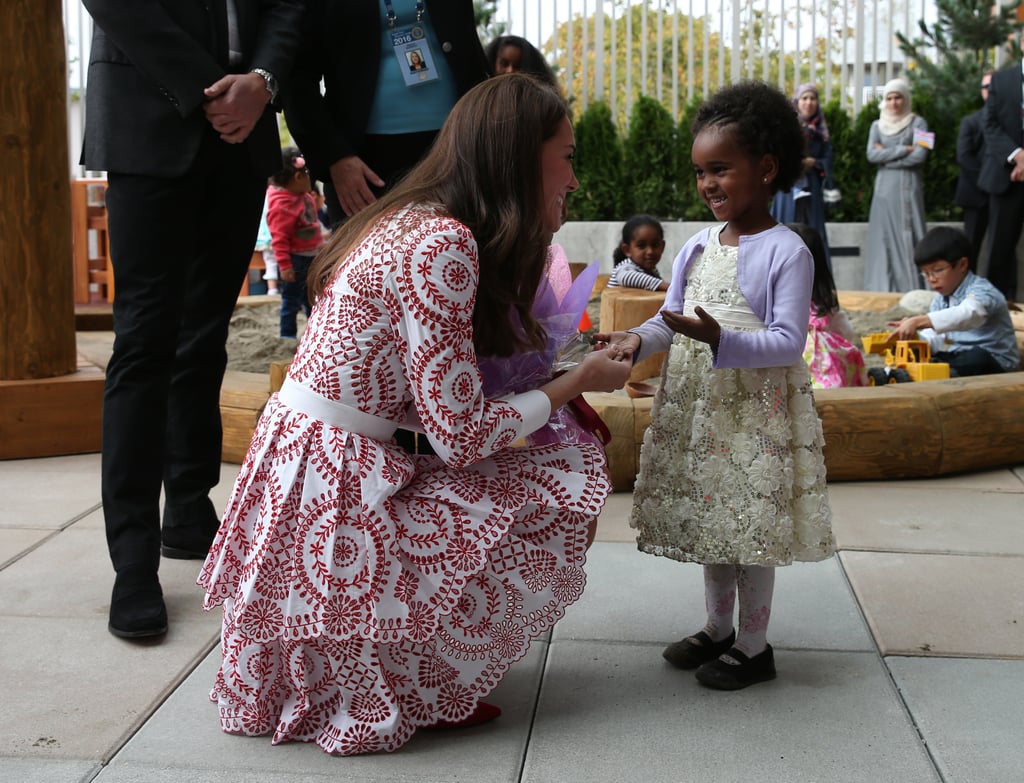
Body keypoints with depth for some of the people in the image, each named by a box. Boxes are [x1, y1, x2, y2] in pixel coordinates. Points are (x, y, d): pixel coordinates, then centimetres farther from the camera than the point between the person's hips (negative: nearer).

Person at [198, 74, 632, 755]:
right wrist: (577, 383, -2)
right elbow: (461, 433, -18)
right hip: (336, 493, -9)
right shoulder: (443, 243, -18)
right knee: (563, 498, -4)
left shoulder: (409, 220, 12)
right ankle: (420, 691, 6)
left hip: (295, 467, 9)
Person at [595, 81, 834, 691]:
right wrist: (637, 339, -9)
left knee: (752, 525, 2)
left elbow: (788, 342, -18)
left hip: (757, 413, -7)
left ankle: (754, 645, 18)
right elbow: (672, 320, 12)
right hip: (698, 408, 7)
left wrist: (720, 338, -32)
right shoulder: (696, 248, 8)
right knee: (711, 520, 17)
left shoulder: (786, 251, -12)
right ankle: (718, 630, 33)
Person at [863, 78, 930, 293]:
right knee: (883, 239, -1)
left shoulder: (917, 123, 4)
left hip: (908, 188, -3)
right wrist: (904, 149, -8)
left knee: (908, 238, -7)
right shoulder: (877, 125, 14)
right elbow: (872, 154, -2)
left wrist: (887, 156, -6)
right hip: (884, 189, 3)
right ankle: (882, 291, 0)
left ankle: (912, 290, -8)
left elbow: (920, 156, -9)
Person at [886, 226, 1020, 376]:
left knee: (976, 357, -40)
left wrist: (918, 321, -50)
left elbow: (968, 314, -40)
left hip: (995, 362, -7)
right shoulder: (940, 301, 11)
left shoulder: (980, 291, -15)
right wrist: (912, 335, -22)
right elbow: (934, 340, 3)